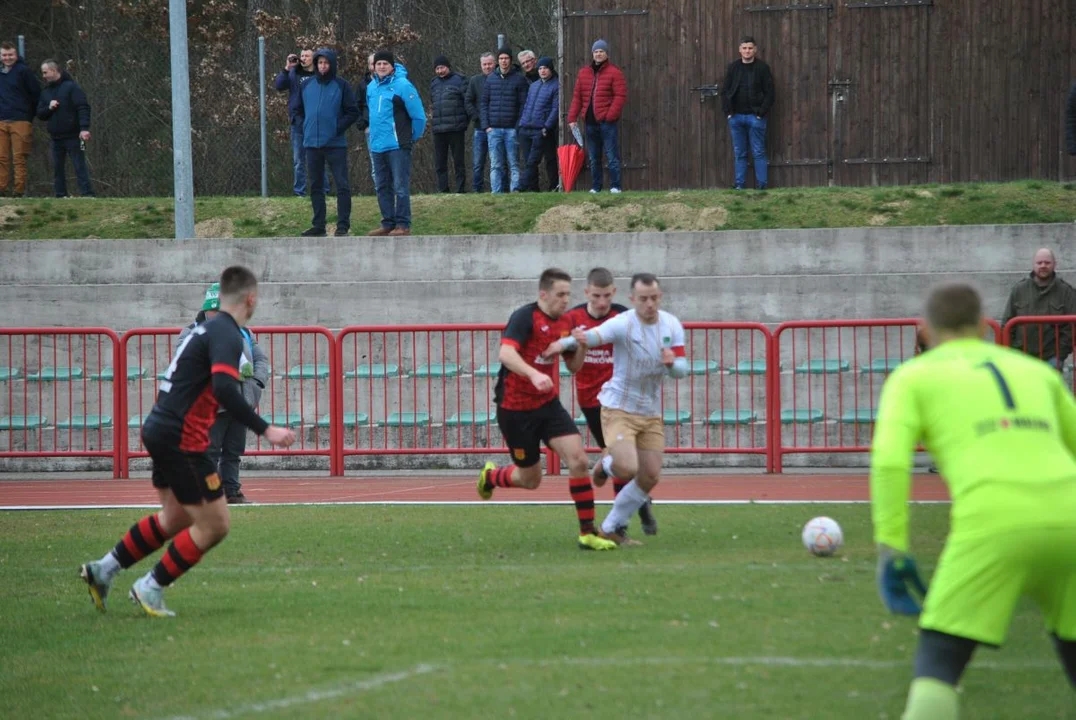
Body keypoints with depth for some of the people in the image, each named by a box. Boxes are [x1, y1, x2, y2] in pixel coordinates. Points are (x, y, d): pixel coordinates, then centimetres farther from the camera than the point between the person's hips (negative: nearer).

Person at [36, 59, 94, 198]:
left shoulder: (71, 87, -6)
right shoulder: (45, 92, 14)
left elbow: (83, 108, -13)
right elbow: (40, 114, 15)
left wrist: (84, 128, -24)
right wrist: (49, 108, -8)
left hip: (73, 136, -7)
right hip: (56, 138, 7)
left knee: (80, 165, -7)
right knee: (58, 167, 7)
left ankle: (87, 193, -9)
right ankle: (60, 196, 11)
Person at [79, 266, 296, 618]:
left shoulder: (207, 328, 14)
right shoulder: (227, 335, -16)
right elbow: (224, 389, -30)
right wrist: (265, 430, -30)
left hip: (160, 430, 10)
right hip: (181, 440, -10)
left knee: (175, 519, 24)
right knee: (214, 525, 0)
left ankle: (103, 569, 28)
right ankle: (150, 588, 5)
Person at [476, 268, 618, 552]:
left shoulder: (565, 323, 5)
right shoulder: (525, 317, -16)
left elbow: (573, 367, 15)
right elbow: (506, 354, -32)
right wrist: (534, 374, -48)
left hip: (548, 403, 6)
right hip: (514, 408, -6)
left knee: (578, 459, -13)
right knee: (530, 479, 5)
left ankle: (588, 533, -9)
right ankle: (491, 476, 39)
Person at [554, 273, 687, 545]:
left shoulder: (672, 325, -2)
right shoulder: (623, 324, -18)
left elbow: (682, 370, -2)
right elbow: (594, 336, -36)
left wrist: (672, 363, -26)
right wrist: (576, 340, -60)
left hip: (651, 413, 6)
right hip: (619, 408, -6)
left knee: (650, 478, 3)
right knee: (628, 468, -22)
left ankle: (612, 528, 19)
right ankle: (607, 466, 16)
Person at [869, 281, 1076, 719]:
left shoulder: (913, 376, 18)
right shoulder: (1036, 371, 31)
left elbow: (889, 462, 2)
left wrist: (891, 551, 2)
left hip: (993, 521, -4)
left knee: (937, 667, 1)